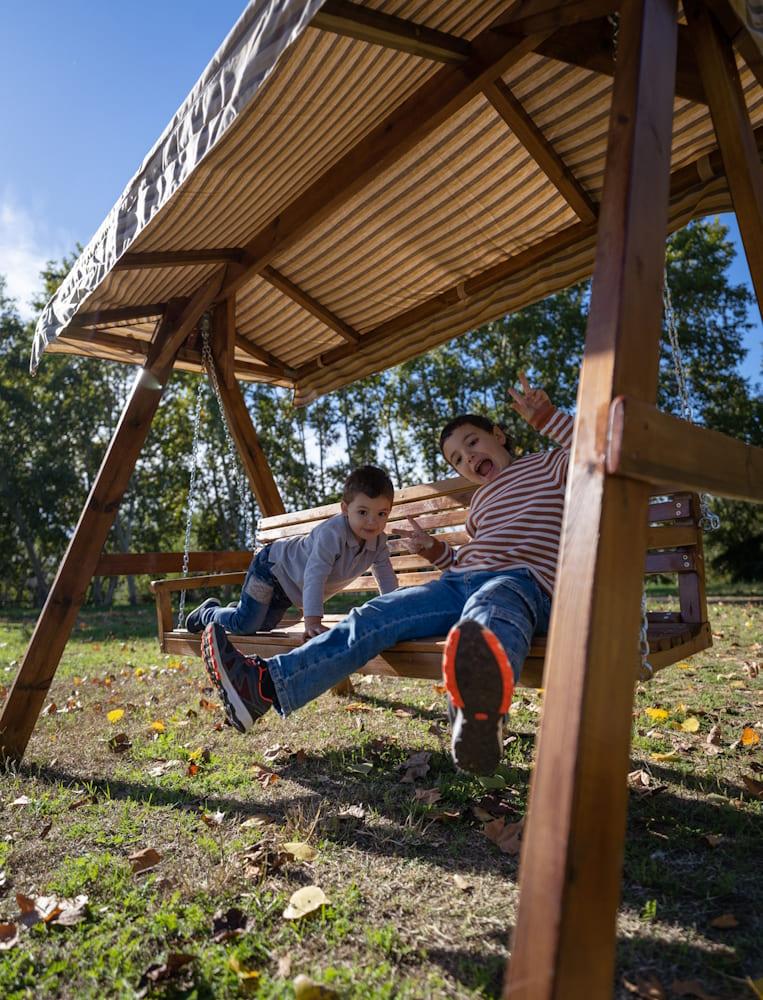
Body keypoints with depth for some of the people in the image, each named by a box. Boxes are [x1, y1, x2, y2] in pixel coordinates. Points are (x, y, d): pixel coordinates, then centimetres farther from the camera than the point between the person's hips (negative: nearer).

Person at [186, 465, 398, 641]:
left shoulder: (378, 541, -16)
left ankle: (238, 609, 46)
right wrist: (312, 621, -51)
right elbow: (314, 575, -46)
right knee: (244, 625, -7)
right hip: (272, 565, -8)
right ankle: (208, 612, 21)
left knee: (264, 625, 18)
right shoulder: (332, 532, -40)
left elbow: (386, 577, -6)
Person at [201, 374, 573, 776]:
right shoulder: (481, 502, 35)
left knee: (490, 605, -44)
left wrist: (545, 416, -3)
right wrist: (433, 549, 19)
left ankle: (480, 706, -77)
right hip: (459, 582, 7)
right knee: (373, 616, -13)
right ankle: (264, 683, -19)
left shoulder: (549, 464, 17)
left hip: (521, 580, -7)